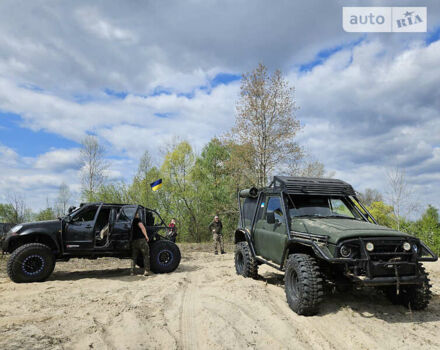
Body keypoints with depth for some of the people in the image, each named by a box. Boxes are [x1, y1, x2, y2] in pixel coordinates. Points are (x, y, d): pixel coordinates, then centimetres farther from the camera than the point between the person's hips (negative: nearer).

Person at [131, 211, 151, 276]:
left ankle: (132, 271, 9)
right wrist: (146, 236, -12)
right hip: (141, 240, -6)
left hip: (133, 241, 6)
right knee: (146, 256, 3)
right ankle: (146, 271, -3)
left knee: (134, 257, 14)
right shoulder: (137, 220, -5)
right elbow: (142, 227, -17)